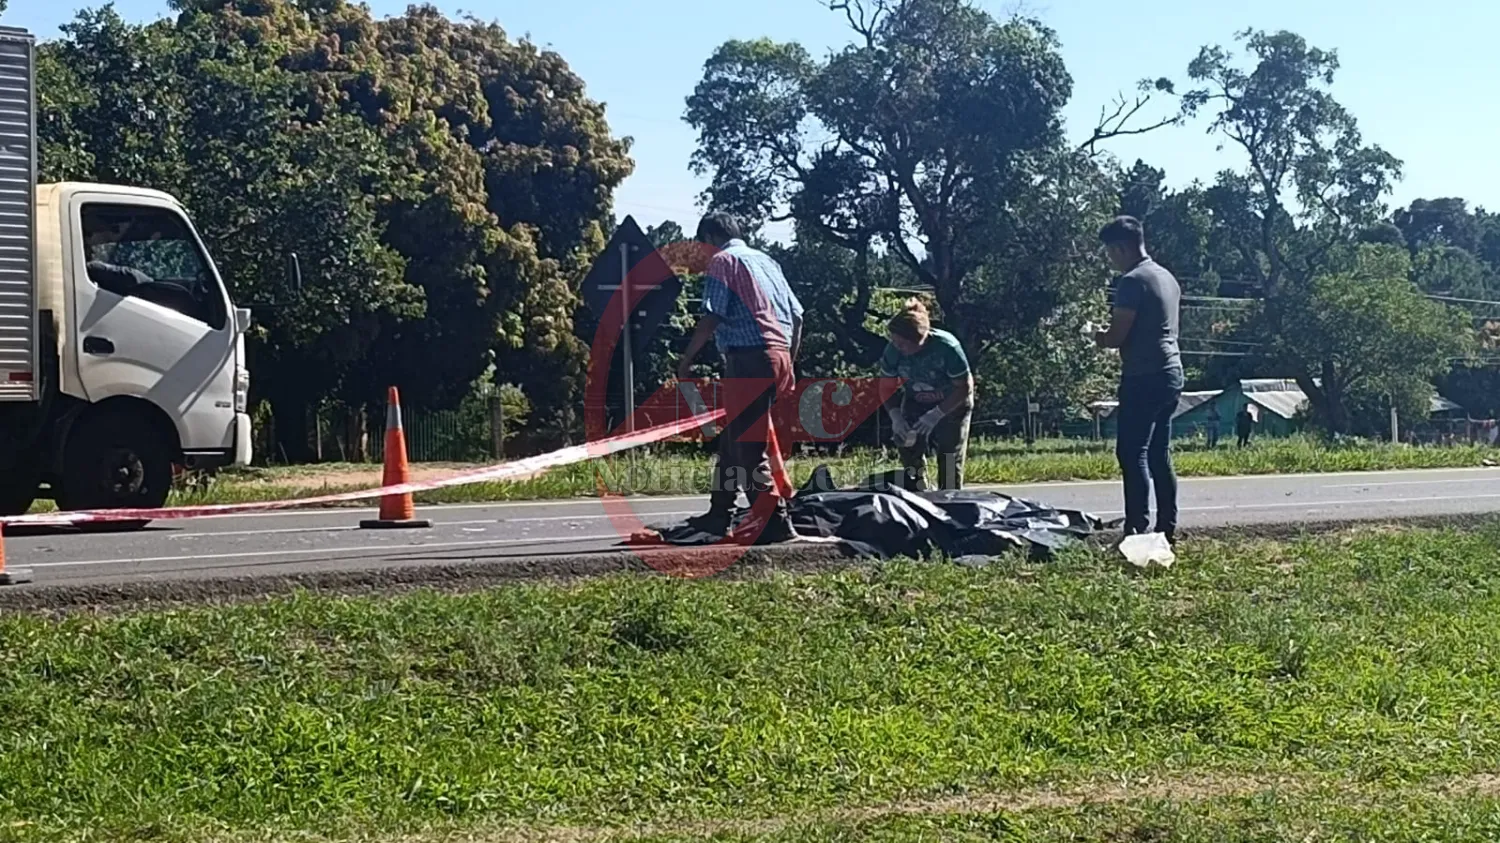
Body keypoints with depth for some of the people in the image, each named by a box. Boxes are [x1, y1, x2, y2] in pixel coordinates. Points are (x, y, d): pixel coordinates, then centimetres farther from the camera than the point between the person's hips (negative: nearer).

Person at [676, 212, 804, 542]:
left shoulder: (723, 261, -2)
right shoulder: (765, 260, 21)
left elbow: (711, 317, -13)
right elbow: (796, 315, 18)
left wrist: (686, 360, -5)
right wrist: (788, 362, 24)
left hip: (749, 359, -8)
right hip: (779, 356, 8)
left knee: (748, 447, -6)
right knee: (733, 437, 19)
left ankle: (775, 522, -10)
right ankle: (720, 515, 26)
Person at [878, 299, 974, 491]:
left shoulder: (946, 347, -33)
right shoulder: (893, 350, -23)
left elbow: (964, 388, -24)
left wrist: (936, 415, -32)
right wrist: (895, 415, -24)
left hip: (952, 405, -3)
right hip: (916, 406, 3)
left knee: (950, 465, -6)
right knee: (912, 462, -3)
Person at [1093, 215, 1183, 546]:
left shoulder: (1133, 281, -12)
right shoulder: (1167, 277, 17)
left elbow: (1116, 337, -15)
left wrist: (1093, 337, 4)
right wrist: (1109, 330, 20)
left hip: (1144, 377, -9)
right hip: (1171, 373, 9)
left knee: (1133, 454, -9)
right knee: (1159, 454, 11)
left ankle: (1137, 528, -15)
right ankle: (1167, 528, 11)